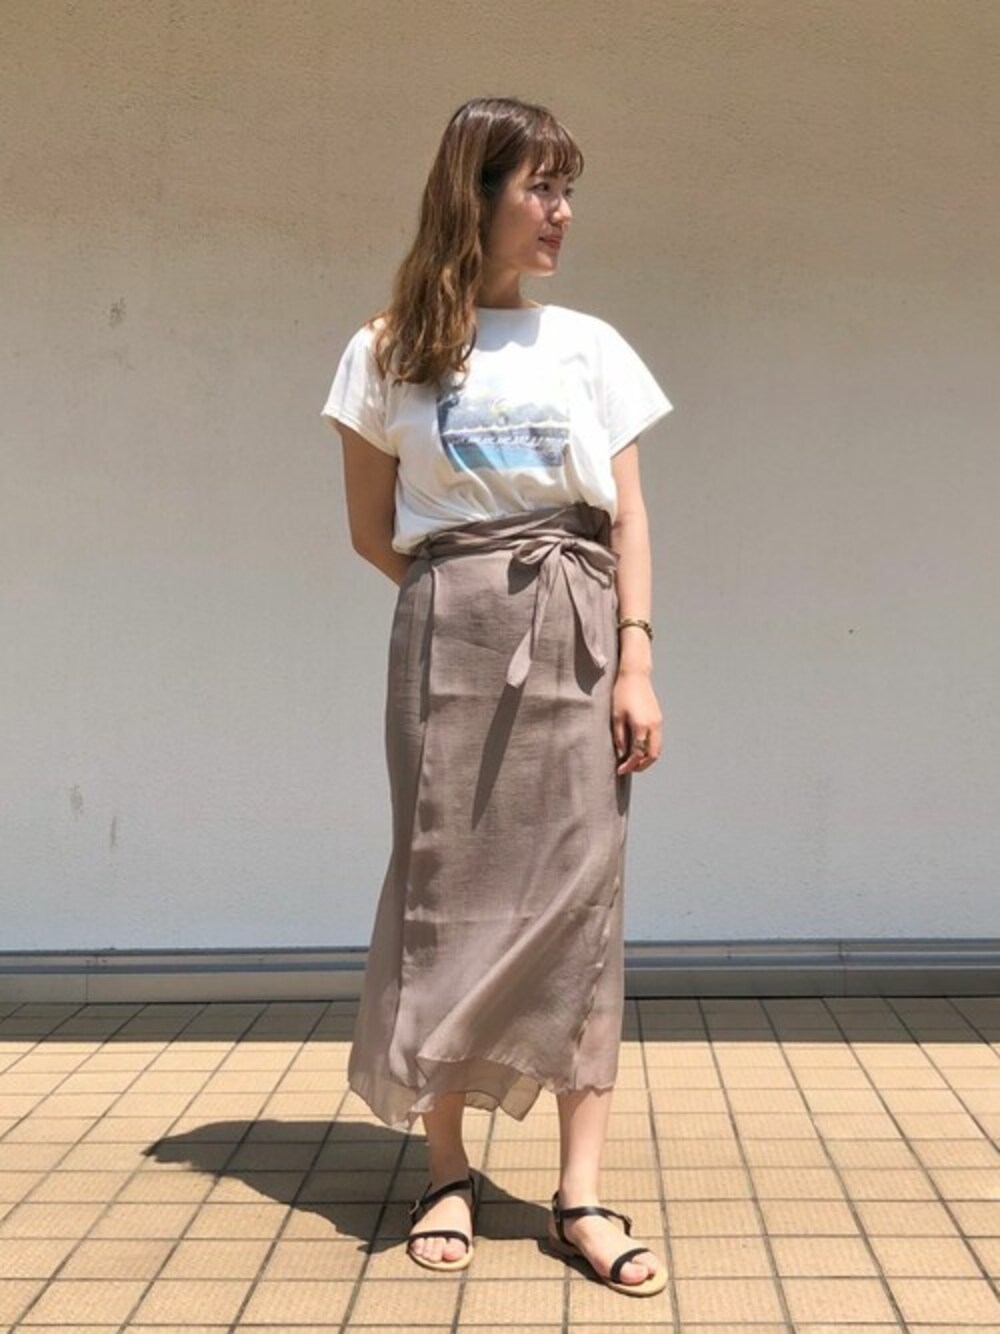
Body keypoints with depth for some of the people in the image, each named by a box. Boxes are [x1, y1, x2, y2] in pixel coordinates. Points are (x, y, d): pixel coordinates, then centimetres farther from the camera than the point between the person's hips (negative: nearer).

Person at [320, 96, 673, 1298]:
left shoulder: (589, 345, 10)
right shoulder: (389, 352, 6)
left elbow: (628, 516, 5)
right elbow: (373, 530, 9)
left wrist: (636, 659, -4)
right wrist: (463, 598, 6)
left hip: (578, 629, 1)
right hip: (448, 633, -1)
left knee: (579, 887, -2)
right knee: (448, 884, 1)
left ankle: (581, 1194, 4)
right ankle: (448, 1174, 13)